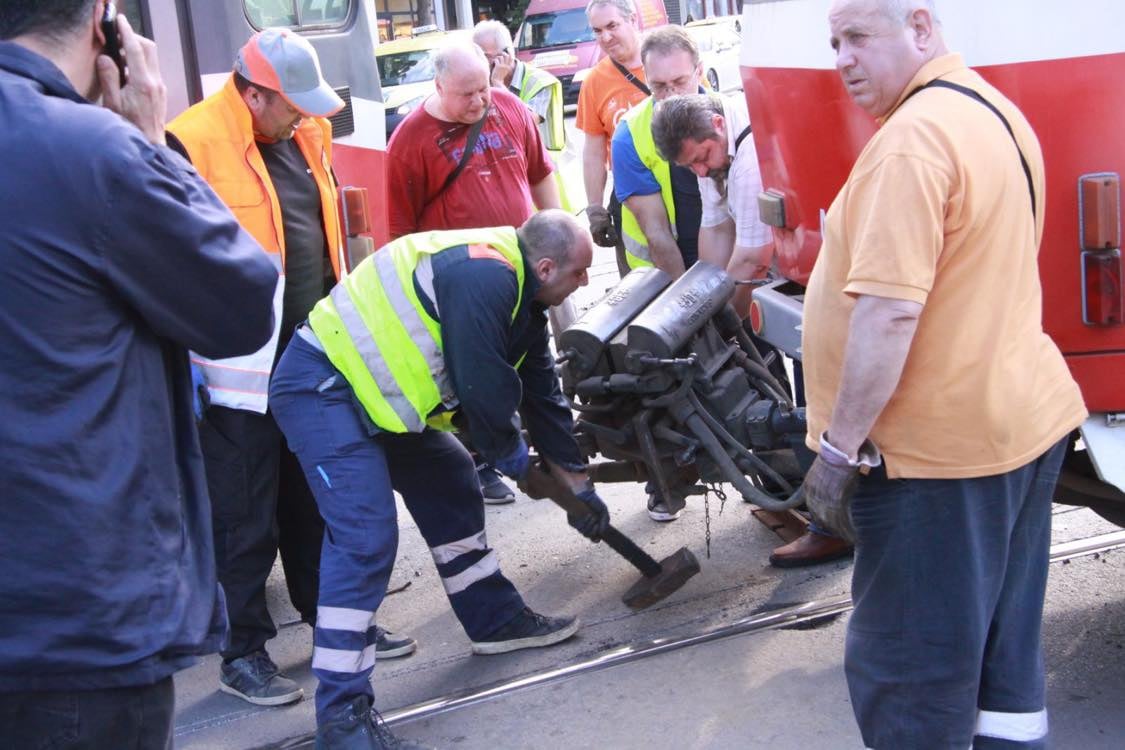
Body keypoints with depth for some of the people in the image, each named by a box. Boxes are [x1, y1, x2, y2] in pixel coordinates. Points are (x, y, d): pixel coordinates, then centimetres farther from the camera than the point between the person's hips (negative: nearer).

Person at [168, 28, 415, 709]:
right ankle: (243, 652, 19)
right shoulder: (194, 144, -17)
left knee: (317, 501, 19)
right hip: (242, 365, -7)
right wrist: (186, 364, -17)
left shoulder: (307, 133, 8)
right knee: (245, 518, 4)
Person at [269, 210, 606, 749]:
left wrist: (580, 486, 22)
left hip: (374, 387, 11)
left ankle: (495, 619, 33)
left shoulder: (518, 293, 11)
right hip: (322, 387, -11)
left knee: (451, 487, 17)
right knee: (366, 535, -18)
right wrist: (511, 454, -2)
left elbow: (541, 392, 17)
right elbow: (482, 387, -23)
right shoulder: (483, 277, -23)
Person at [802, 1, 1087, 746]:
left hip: (939, 447, -10)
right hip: (1028, 418, 10)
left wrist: (839, 447, -20)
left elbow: (890, 311, -26)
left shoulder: (912, 136, -20)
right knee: (1006, 662, 19)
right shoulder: (997, 112, 12)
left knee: (909, 681, 1)